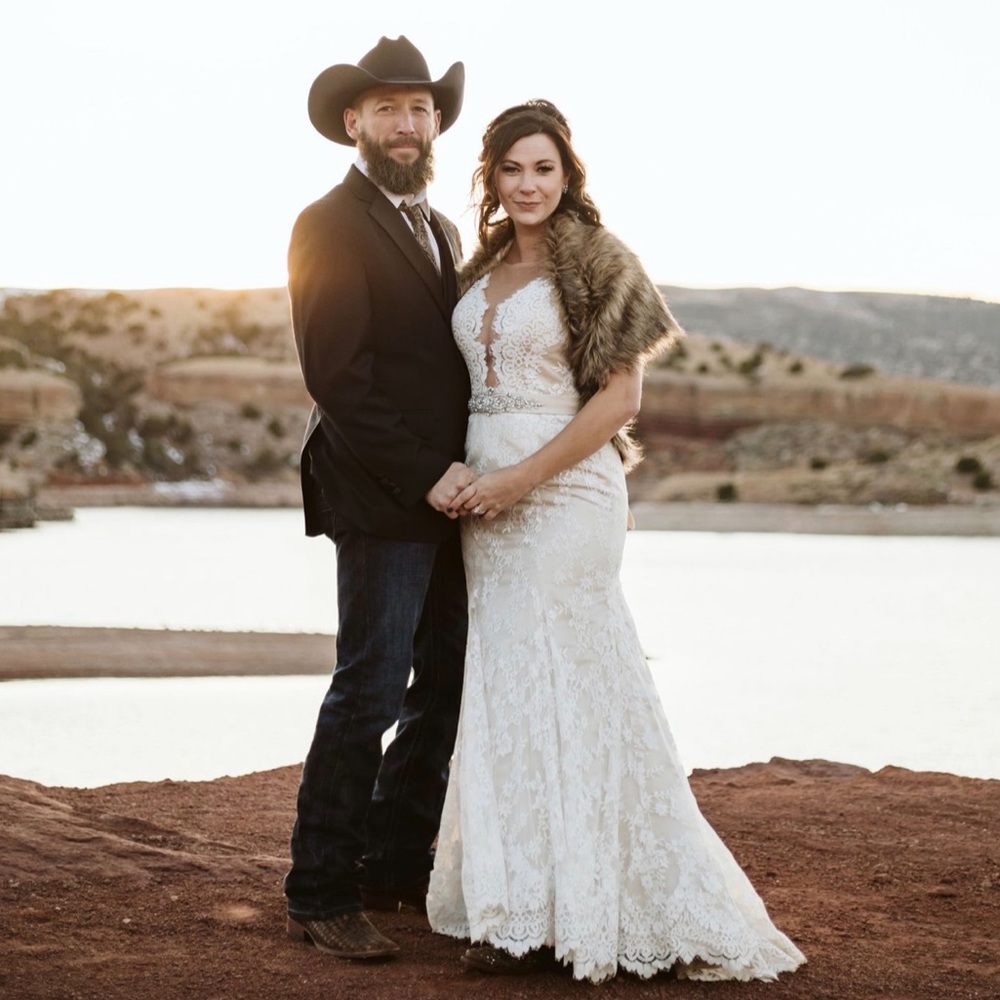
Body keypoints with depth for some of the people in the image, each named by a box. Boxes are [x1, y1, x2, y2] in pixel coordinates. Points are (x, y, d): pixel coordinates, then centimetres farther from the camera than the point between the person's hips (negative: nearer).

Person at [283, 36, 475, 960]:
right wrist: (424, 475, -17)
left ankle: (396, 866, 23)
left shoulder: (441, 228, 19)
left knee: (448, 688, 11)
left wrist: (464, 473, 3)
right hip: (382, 502, -8)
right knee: (368, 693, -6)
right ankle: (322, 896, 4)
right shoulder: (330, 226, -7)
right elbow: (337, 376, -15)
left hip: (449, 498, 8)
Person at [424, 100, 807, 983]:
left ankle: (579, 907, 7)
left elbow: (619, 395, -11)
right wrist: (466, 480, 5)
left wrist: (522, 477, -16)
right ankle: (523, 909, 16)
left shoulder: (595, 263, -6)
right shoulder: (484, 268, 14)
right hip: (486, 496, 7)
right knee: (503, 685, 8)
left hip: (563, 491, -7)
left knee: (562, 684, -4)